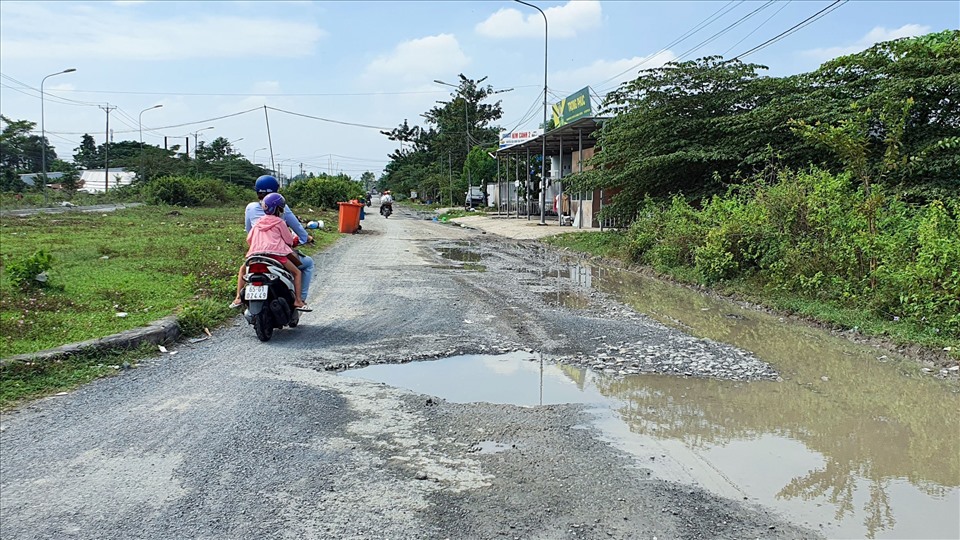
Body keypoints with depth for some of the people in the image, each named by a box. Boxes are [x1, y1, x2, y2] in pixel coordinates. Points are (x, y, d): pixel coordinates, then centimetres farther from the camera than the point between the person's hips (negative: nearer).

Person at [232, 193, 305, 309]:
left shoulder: (258, 222, 22)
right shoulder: (279, 222, 9)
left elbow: (249, 239, 22)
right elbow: (289, 240, 11)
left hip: (256, 253, 4)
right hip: (276, 252, -4)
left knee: (243, 269, 31)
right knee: (297, 272, 9)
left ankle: (238, 298, 19)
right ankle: (297, 300, -3)